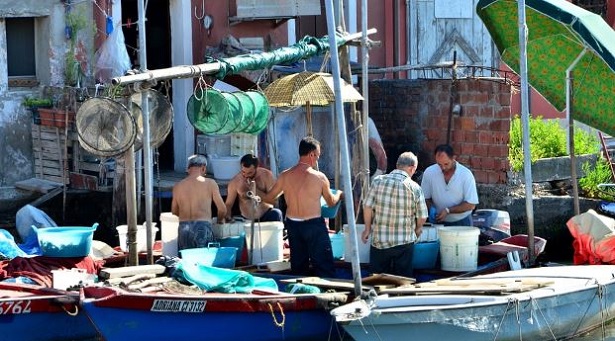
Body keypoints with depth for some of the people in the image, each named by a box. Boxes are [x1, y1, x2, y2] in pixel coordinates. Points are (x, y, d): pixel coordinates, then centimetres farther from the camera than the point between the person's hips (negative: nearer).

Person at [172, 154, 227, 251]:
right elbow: (222, 209, 4)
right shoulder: (210, 183, 1)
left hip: (183, 228, 3)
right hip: (202, 227, -3)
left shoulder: (178, 186, 10)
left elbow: (174, 211, 21)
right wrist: (220, 220, 25)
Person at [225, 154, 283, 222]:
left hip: (266, 215, -2)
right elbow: (228, 204, 2)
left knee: (276, 213, -34)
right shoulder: (235, 182, -4)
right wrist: (227, 219, -16)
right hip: (247, 219, 2)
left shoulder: (266, 175, -6)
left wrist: (256, 192, -22)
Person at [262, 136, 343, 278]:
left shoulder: (285, 176, -3)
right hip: (314, 225, -5)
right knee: (325, 269, 1)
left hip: (293, 224, 5)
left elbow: (268, 198, 8)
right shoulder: (319, 177, -12)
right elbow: (331, 202, 2)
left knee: (298, 268, 14)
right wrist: (339, 193, 25)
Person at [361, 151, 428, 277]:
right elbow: (422, 217, -3)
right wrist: (417, 228, 19)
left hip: (379, 240, 1)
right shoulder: (414, 188, -8)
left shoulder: (378, 181, -5)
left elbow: (367, 207, -3)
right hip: (404, 243, -1)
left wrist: (367, 229, 11)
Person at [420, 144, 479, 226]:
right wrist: (432, 209, -18)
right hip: (438, 222, 2)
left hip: (462, 222, -2)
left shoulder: (466, 174, -14)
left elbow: (471, 205, -13)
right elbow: (425, 198, 3)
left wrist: (448, 210, -21)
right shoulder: (429, 172, -7)